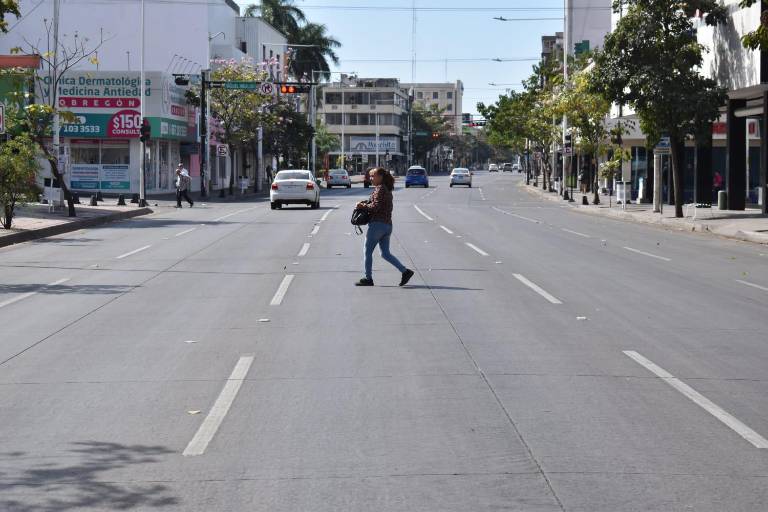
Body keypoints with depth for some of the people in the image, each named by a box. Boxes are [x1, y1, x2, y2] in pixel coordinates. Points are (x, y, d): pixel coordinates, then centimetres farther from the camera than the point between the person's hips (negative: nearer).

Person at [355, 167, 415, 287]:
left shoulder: (380, 189, -11)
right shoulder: (387, 190, 17)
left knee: (368, 252, 2)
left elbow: (375, 207, -19)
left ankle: (368, 278, 5)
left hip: (377, 224, -9)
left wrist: (363, 205, -5)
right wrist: (366, 203, 8)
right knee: (385, 253, 11)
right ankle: (405, 271, 0)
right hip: (388, 225, 9)